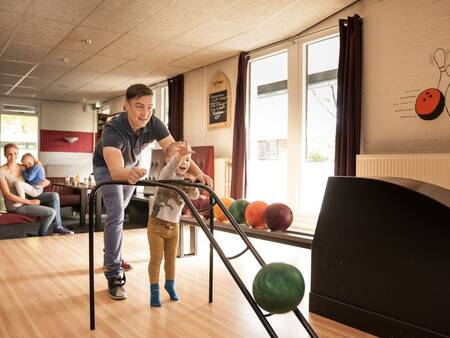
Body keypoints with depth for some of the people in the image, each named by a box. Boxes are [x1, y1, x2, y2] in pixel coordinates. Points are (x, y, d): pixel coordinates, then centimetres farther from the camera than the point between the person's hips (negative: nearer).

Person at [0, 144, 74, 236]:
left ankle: (58, 227, -1)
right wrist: (29, 202, -22)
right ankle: (41, 235, 7)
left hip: (27, 197, 7)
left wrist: (44, 182, -5)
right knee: (51, 212, -18)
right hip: (15, 204, -7)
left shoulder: (21, 167, 3)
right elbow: (8, 195, -20)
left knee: (54, 195, -8)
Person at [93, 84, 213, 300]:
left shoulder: (154, 124, -29)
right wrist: (128, 174, -80)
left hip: (131, 167, 5)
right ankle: (114, 275, -13)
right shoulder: (113, 130, -42)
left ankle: (112, 258, 38)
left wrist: (198, 173, -51)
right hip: (107, 167, -5)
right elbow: (115, 170, -57)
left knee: (119, 212, 20)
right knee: (116, 214, -19)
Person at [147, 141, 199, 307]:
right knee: (156, 258, 1)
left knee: (171, 257, 16)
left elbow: (195, 196, -6)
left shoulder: (186, 180, 4)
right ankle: (154, 290, 13)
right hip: (157, 223, -5)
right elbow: (172, 165, -38)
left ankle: (170, 285, 34)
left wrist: (192, 187, -28)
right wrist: (180, 154, -58)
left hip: (174, 225, 5)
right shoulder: (166, 175, -16)